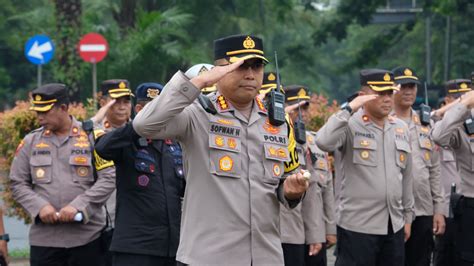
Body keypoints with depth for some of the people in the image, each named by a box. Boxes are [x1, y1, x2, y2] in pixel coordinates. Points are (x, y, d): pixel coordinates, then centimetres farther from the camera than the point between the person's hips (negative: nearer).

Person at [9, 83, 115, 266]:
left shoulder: (92, 136, 1)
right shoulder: (31, 141, 8)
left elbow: (108, 179, -4)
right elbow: (18, 183, 8)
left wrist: (78, 206, -14)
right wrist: (39, 206, -9)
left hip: (87, 236, -2)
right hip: (44, 238, 2)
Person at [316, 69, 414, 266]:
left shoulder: (401, 129, 12)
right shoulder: (350, 125, -7)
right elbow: (324, 142, -27)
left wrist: (408, 215, 17)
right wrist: (349, 109, -21)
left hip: (394, 226, 6)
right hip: (357, 227, -6)